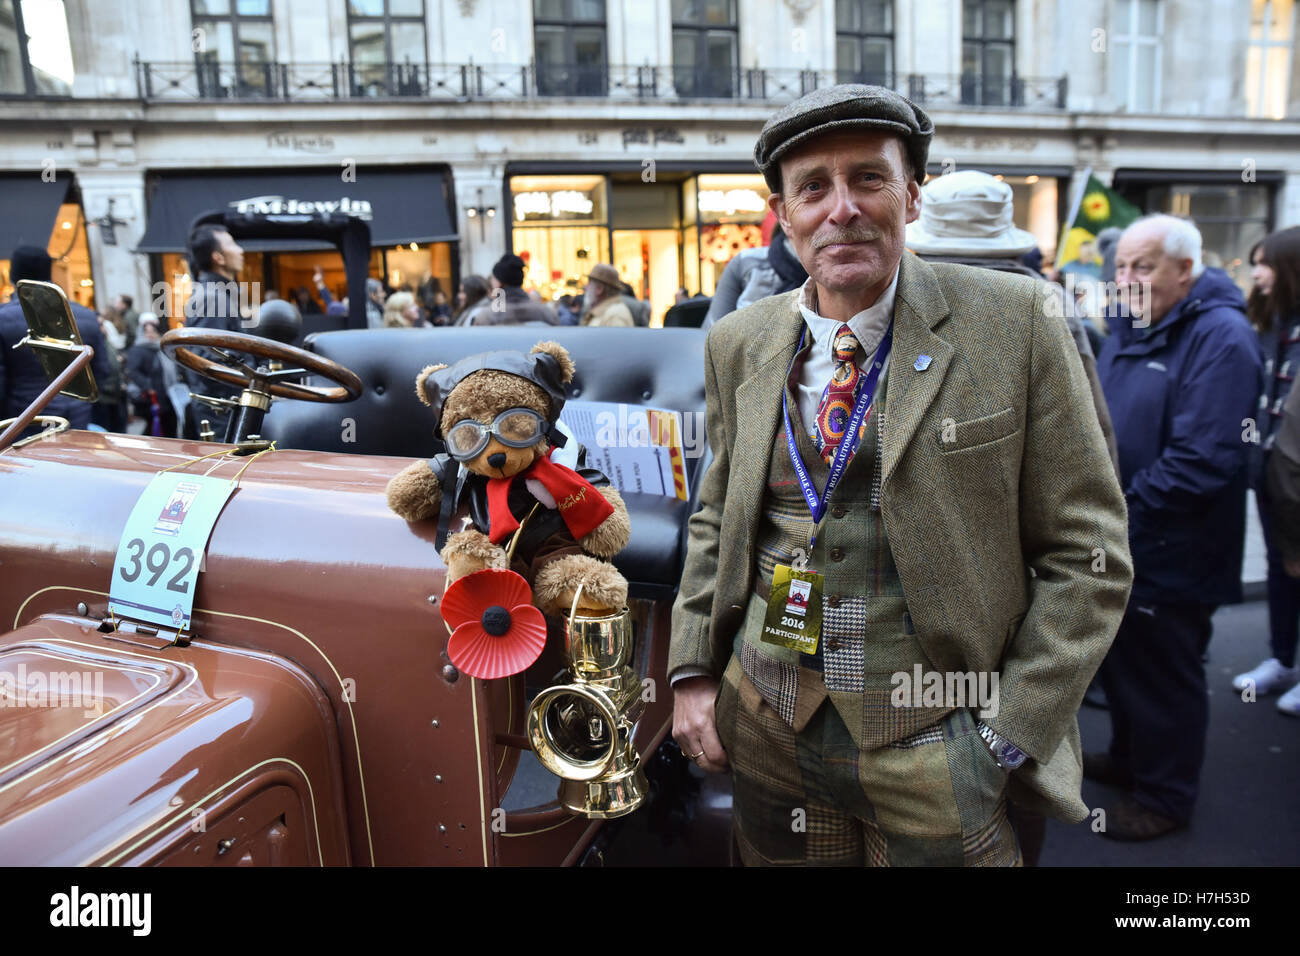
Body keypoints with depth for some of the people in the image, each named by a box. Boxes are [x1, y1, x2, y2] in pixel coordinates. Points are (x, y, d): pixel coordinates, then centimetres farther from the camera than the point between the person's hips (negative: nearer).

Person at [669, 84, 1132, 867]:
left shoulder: (1016, 322, -9)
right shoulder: (738, 344, 3)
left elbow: (1086, 552, -6)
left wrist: (1010, 736, -10)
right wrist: (693, 672, 5)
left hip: (935, 743, -3)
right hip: (767, 729, 4)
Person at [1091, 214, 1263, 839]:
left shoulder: (1221, 338, -19)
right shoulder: (1128, 324, 7)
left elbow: (1203, 461, -27)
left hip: (1169, 555, -8)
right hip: (1116, 545, 8)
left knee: (1163, 678, 9)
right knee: (1120, 658, 23)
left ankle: (1164, 795, 30)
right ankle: (1128, 758, 45)